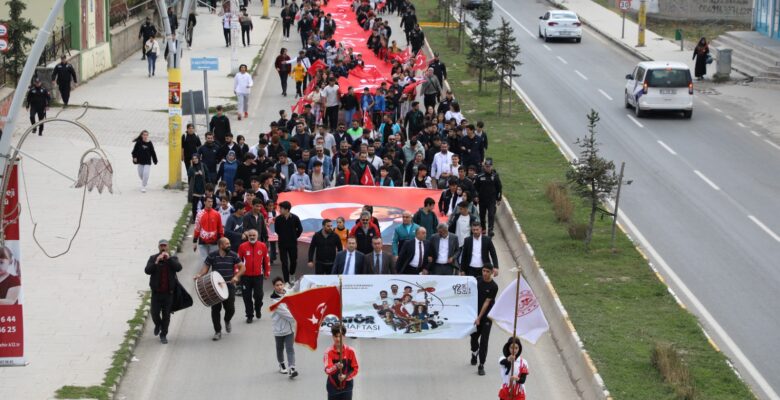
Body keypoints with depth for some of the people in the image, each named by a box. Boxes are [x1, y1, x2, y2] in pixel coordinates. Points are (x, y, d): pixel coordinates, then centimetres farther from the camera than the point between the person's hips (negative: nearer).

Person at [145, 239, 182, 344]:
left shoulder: (173, 258, 3)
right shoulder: (153, 258, 1)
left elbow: (178, 268, -16)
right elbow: (147, 270, -12)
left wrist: (169, 258, -25)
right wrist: (156, 262, -25)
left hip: (168, 292, 0)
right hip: (156, 292, 0)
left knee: (166, 315, 3)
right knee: (155, 313, 0)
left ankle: (163, 335, 15)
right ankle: (158, 325, 33)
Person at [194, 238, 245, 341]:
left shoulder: (233, 255, 1)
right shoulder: (212, 255, -1)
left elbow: (242, 267, 4)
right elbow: (206, 267, 2)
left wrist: (236, 276, -12)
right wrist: (199, 275, -17)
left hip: (229, 286, 1)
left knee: (230, 308, -1)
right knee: (215, 309, 0)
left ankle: (227, 321, 34)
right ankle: (218, 332, 12)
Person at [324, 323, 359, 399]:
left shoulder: (350, 351, -7)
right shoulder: (329, 352, -12)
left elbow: (355, 369, -2)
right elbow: (327, 370, -25)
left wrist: (346, 376, -19)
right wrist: (336, 367, -46)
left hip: (346, 386, 0)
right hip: (333, 386, 0)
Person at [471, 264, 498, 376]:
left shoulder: (493, 287, -13)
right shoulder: (478, 280, 0)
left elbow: (487, 302, -15)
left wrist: (479, 318, -17)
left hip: (486, 316, -4)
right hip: (475, 313, 4)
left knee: (484, 341, -7)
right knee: (474, 336, 14)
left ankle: (481, 365, -4)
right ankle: (474, 352, 47)